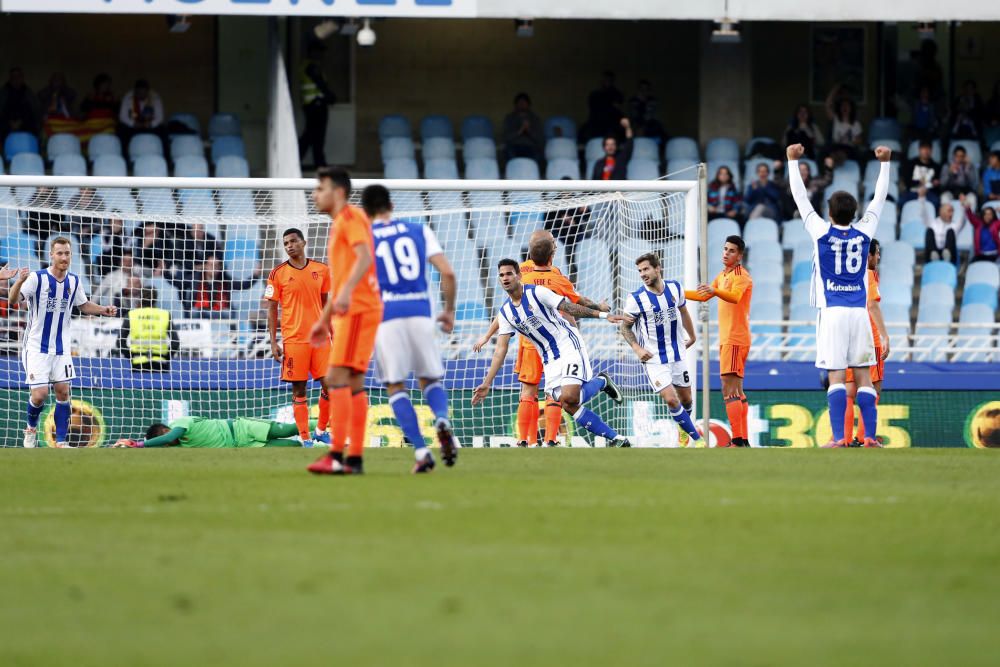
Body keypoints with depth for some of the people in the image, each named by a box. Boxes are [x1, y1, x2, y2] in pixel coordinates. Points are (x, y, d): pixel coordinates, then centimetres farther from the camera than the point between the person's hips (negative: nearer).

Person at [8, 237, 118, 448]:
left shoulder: (73, 281, 1)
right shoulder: (37, 278, -16)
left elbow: (84, 305, 18)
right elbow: (13, 300, -30)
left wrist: (104, 310, 0)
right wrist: (19, 282, -51)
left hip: (61, 347, 5)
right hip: (36, 347, -5)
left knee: (63, 392, 0)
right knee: (40, 394, -10)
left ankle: (61, 442, 8)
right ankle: (31, 428, 19)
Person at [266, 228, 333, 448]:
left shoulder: (321, 270, 7)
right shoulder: (278, 274, -1)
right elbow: (272, 309, 1)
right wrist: (273, 343, -4)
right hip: (294, 340, -2)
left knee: (330, 385, -3)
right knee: (299, 389, 0)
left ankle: (321, 430, 15)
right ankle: (305, 439, 4)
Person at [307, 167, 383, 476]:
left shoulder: (351, 217, -7)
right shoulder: (338, 224, 24)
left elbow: (364, 258, -23)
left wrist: (347, 292, -36)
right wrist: (324, 319, 30)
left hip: (358, 309, -10)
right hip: (349, 311, 10)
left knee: (337, 377, -15)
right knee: (352, 383, 8)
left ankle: (336, 455, -20)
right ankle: (355, 458, 8)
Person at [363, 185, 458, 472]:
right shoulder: (419, 231, 12)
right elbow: (447, 273, 5)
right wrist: (449, 310, 17)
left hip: (384, 316, -2)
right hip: (420, 312, 2)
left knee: (395, 386, 6)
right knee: (430, 379, 15)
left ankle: (421, 451, -7)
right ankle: (442, 419, -18)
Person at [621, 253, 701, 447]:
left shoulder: (675, 288, -2)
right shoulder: (637, 299, -14)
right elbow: (625, 327, -3)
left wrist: (692, 336, 28)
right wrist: (637, 348, -17)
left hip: (677, 354, 4)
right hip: (653, 358, -4)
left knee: (686, 399, 13)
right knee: (671, 400, -15)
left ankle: (683, 427, 44)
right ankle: (696, 438, 0)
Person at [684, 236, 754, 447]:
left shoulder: (741, 276, -11)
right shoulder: (723, 276, 19)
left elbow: (735, 296, -32)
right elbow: (704, 296, 32)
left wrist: (714, 290, -49)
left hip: (734, 340, -10)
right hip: (727, 340, 10)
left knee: (729, 390, -15)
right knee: (736, 391, 11)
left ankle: (737, 441, -20)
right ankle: (744, 440, 15)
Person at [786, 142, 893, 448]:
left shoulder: (822, 232, -3)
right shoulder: (864, 232, 3)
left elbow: (800, 197, 6)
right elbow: (879, 198, 17)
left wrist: (793, 161, 15)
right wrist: (884, 163, 27)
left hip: (832, 311, -3)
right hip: (859, 311, 3)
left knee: (836, 377, -7)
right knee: (863, 376, 4)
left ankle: (839, 438, -15)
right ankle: (870, 437, -2)